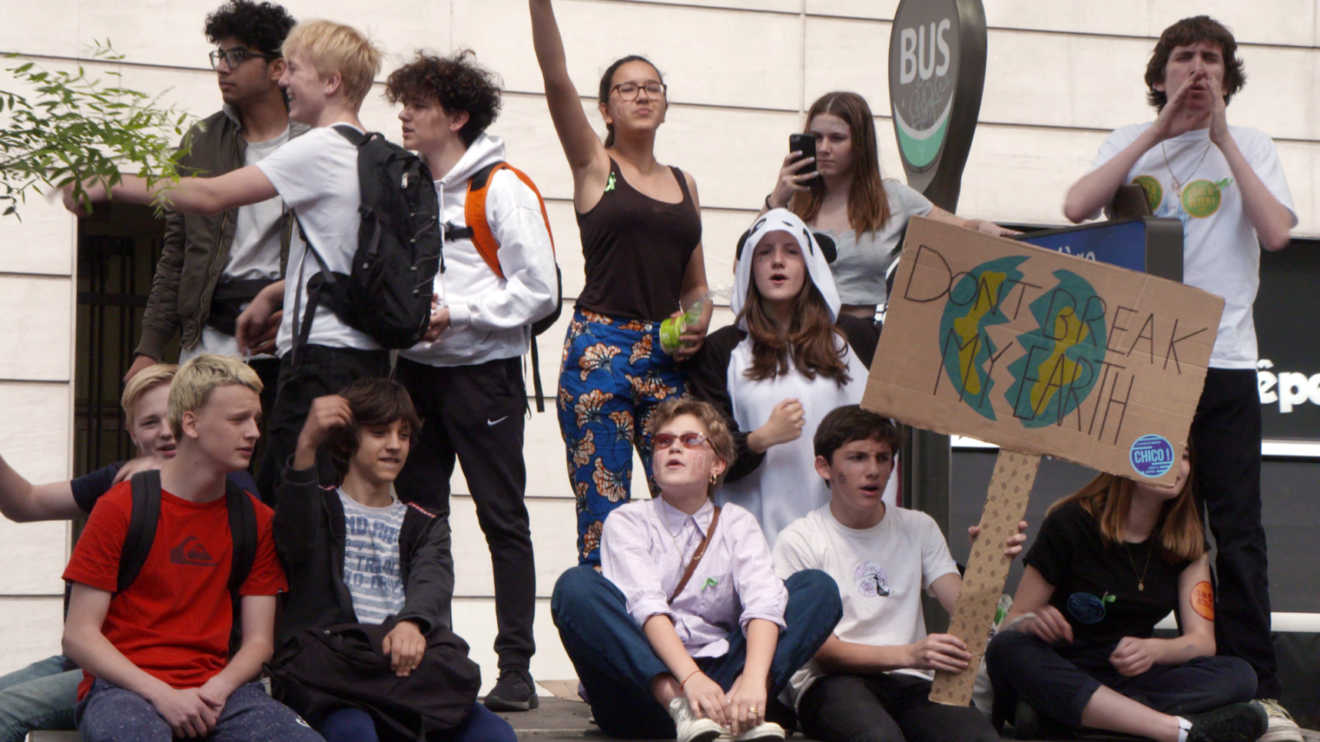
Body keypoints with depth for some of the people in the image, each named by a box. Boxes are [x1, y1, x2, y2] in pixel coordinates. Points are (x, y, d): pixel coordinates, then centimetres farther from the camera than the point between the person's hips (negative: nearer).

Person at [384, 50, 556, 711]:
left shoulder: (503, 189, -7)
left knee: (503, 519, -3)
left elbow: (538, 291, -11)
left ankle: (516, 667, 0)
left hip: (483, 371, -6)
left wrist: (454, 311, -16)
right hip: (415, 369, 6)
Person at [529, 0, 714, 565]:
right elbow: (555, 77, -9)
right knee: (602, 509, -7)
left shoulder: (684, 184, 17)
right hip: (600, 347, -4)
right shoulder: (594, 167, 5)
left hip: (668, 357, 4)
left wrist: (699, 324, 1)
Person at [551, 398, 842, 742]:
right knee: (575, 586, -25)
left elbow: (763, 600, -9)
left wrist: (754, 679, -31)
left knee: (819, 588, -11)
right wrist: (690, 678, -34)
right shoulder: (627, 521, 6)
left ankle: (739, 710, -34)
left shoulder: (737, 524, 11)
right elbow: (646, 605, -14)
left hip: (720, 677, 2)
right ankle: (680, 708, -39)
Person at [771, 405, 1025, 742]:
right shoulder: (798, 541, 1)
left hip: (911, 684, 3)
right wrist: (907, 654, -22)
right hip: (833, 683, -3)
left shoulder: (918, 528, 16)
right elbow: (818, 648, -8)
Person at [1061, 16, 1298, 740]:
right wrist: (1161, 130, -7)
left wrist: (1221, 138, -6)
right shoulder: (1131, 143, 13)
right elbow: (1076, 207, -7)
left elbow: (1276, 233, -7)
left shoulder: (1250, 146, 10)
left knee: (1236, 528, -7)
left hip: (1223, 361, -1)